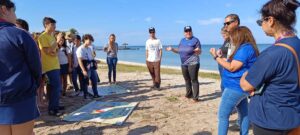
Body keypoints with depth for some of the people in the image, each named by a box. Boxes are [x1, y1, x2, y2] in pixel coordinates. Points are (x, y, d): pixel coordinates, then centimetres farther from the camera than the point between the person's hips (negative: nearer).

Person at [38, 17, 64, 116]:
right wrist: (57, 41, -17)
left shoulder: (52, 36, 15)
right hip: (49, 66, -9)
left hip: (55, 65, 9)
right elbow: (47, 51, -19)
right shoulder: (42, 37, -11)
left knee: (57, 86, 13)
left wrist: (55, 52, -4)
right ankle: (52, 109, -2)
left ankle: (55, 105, 25)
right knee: (56, 86, -10)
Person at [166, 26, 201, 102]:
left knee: (194, 80, -6)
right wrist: (172, 49, 6)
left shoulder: (195, 40, -5)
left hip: (193, 63, -6)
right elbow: (179, 51, 19)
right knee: (187, 80, 13)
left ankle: (196, 97, -2)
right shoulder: (182, 40, 13)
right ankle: (189, 95, 26)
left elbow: (199, 52, -8)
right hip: (184, 64, 7)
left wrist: (197, 51, -31)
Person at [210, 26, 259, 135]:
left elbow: (232, 67, -21)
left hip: (235, 88, -11)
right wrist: (221, 58, 18)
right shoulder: (247, 48, 14)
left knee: (223, 116, -5)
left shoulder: (245, 48, -18)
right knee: (244, 114, 17)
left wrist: (216, 57, -15)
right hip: (241, 87, 11)